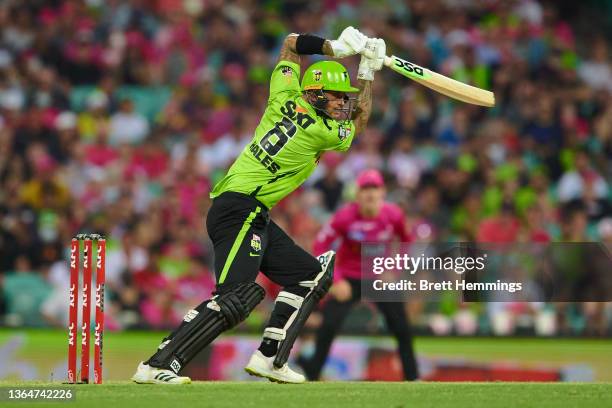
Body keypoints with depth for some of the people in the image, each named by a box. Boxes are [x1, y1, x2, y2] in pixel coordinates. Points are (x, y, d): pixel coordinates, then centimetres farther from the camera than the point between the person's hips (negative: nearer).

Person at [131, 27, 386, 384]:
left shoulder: (285, 97, 7)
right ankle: (157, 366, -28)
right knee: (235, 298, -22)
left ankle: (269, 358, 13)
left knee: (312, 274, 16)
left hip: (254, 217, 10)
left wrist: (334, 47, 18)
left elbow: (291, 42, 24)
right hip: (241, 211, -10)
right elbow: (360, 121, 14)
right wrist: (369, 71, 21)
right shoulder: (323, 131, -11)